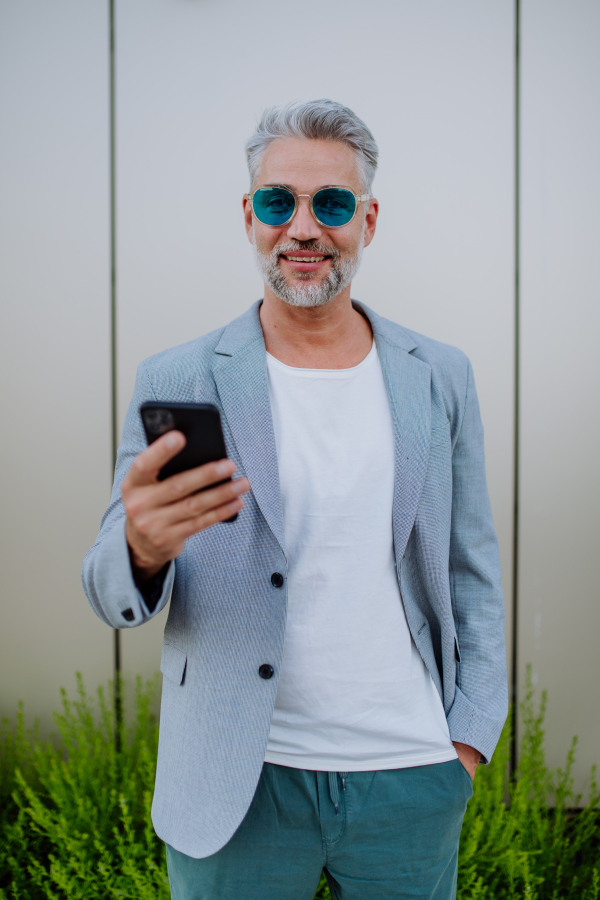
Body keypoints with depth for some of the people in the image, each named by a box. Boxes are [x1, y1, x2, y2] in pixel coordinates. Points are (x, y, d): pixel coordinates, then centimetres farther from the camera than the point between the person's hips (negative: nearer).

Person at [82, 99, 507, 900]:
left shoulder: (441, 378, 3)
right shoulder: (177, 382, -3)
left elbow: (472, 573, 8)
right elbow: (112, 593, -5)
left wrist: (469, 736, 1)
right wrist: (142, 547, -27)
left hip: (412, 780, 2)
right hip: (239, 784, -1)